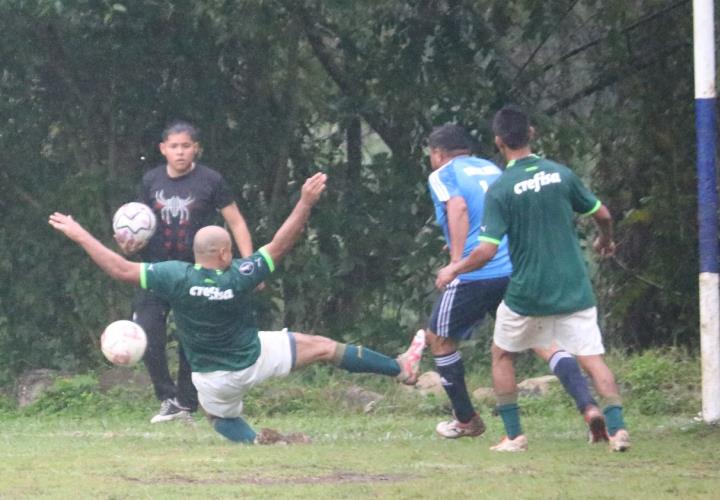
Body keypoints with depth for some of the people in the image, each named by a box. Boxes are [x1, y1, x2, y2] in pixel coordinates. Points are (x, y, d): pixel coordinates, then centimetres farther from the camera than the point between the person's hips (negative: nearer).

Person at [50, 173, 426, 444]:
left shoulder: (177, 277, -24)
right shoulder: (237, 277, -25)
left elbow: (120, 269, -22)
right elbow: (280, 245, -16)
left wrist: (79, 235, -15)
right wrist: (306, 203, -11)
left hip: (213, 379, 1)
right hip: (254, 358, -1)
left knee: (221, 417, 30)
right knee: (323, 347, 11)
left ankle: (254, 440, -2)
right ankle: (400, 368, 17)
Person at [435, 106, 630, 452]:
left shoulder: (500, 190, -11)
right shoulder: (561, 174, -1)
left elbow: (486, 251, -15)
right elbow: (602, 214, 10)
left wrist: (453, 270, 3)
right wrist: (606, 241, 32)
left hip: (527, 291, -2)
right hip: (574, 289, 2)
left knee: (502, 355, 18)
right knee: (592, 357, 2)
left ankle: (514, 436, 15)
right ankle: (617, 428, -16)